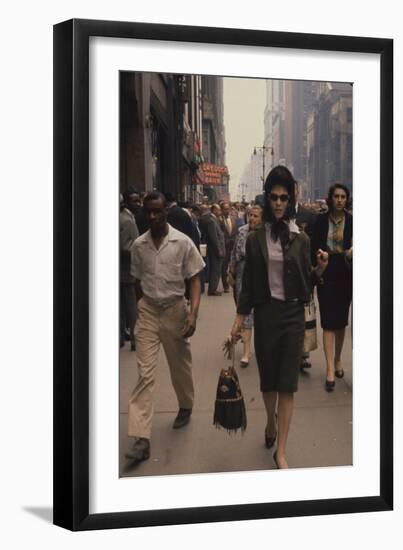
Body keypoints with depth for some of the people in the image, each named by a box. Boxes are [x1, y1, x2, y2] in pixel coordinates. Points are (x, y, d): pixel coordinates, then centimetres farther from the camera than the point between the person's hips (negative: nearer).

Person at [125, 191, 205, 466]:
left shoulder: (182, 242, -9)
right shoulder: (139, 245, -1)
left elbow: (195, 280, -6)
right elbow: (138, 281, 10)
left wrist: (193, 313, -17)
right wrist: (139, 309, 13)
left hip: (175, 309, -1)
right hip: (147, 311, 1)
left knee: (180, 365, 16)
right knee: (145, 372, -6)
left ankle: (186, 407, 44)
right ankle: (141, 438, -9)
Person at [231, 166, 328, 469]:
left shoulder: (301, 239, 2)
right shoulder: (255, 238, 1)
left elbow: (306, 283, 5)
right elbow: (249, 283, 5)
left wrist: (319, 269, -14)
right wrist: (239, 320, 2)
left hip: (293, 314, 0)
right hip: (265, 313, 0)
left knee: (287, 383, -2)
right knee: (268, 377, 11)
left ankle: (281, 451, 2)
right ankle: (272, 421, 41)